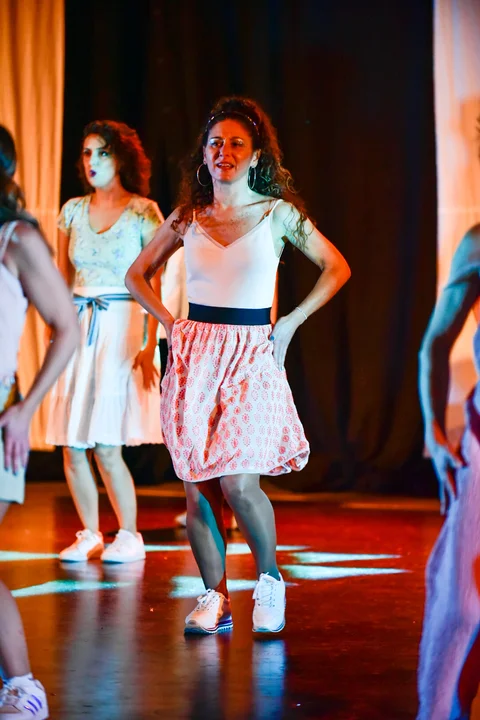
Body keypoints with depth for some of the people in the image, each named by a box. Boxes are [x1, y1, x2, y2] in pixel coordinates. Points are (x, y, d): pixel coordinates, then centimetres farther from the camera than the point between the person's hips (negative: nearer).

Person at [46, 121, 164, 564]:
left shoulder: (143, 211, -2)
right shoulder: (73, 211, 11)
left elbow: (154, 284, -5)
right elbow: (61, 281, 15)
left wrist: (150, 345, -11)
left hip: (122, 324, -4)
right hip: (78, 326, 4)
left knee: (106, 446, -9)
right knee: (72, 447, 2)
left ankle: (129, 536, 8)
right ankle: (89, 535, 18)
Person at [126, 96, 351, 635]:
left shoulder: (277, 213, 2)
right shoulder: (187, 218, 7)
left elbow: (336, 267, 10)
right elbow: (137, 275, 20)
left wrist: (291, 322, 4)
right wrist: (170, 322, 7)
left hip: (251, 356, -3)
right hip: (194, 356, 3)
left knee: (238, 482, -13)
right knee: (197, 485, 0)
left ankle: (269, 576, 11)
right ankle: (214, 598, 10)